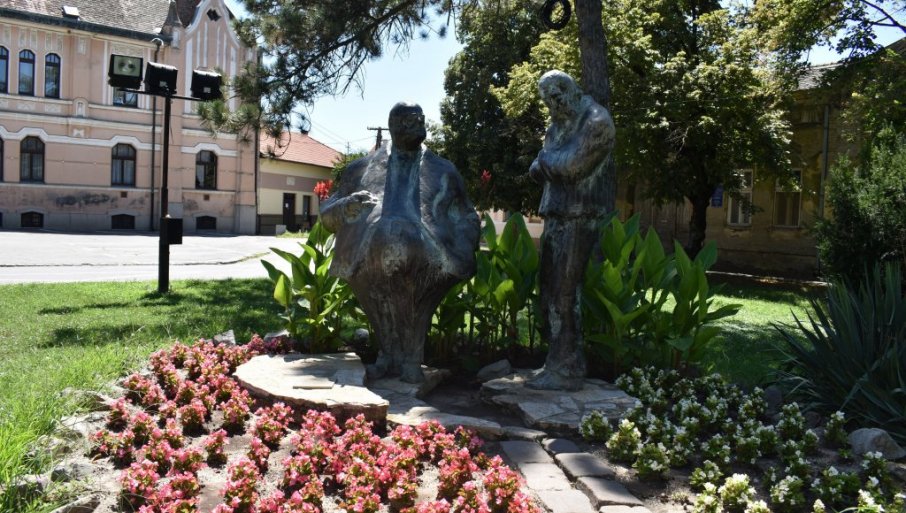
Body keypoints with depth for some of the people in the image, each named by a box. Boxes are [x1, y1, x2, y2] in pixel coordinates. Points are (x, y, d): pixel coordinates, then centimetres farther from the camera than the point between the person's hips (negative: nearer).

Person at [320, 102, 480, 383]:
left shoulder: (442, 171, 26)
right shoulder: (364, 168, 25)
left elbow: (466, 218, 24)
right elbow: (328, 213, 24)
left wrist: (460, 251, 5)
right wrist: (347, 205, 1)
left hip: (422, 247, 0)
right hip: (374, 247, 1)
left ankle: (411, 359, -20)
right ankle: (388, 353, -17)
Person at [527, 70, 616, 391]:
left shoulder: (596, 122, -9)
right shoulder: (560, 124, 18)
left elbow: (571, 164, -19)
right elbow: (539, 169, 16)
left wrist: (546, 159, 0)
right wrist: (543, 165, -7)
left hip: (578, 218, -9)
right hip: (556, 215, 9)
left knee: (564, 293, -8)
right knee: (551, 289, 10)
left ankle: (567, 370, -1)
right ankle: (559, 361, 20)